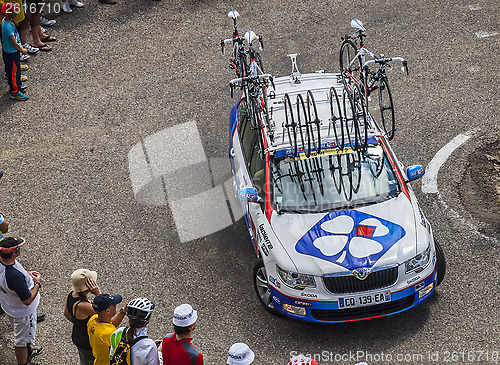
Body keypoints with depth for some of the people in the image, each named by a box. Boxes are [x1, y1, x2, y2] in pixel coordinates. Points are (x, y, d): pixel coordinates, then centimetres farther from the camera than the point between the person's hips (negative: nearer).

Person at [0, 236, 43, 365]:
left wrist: (26, 273, 0)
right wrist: (37, 283, -18)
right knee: (22, 339, 17)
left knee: (19, 333, 34)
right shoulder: (16, 277, -44)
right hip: (22, 311, -9)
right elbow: (28, 300, -31)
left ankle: (28, 351, 60)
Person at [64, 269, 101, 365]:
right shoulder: (81, 306, -40)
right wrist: (98, 294, -35)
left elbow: (67, 314, 5)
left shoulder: (71, 294, -14)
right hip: (87, 344, -8)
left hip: (76, 335, 8)